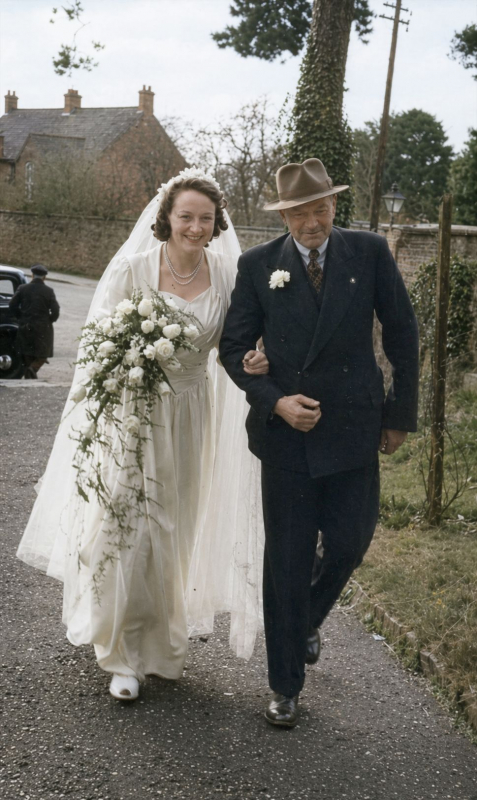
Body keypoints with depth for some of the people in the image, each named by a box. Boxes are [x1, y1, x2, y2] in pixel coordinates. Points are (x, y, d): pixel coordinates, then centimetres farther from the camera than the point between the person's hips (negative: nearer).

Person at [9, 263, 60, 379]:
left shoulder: (22, 288, 1)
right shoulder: (48, 291, -7)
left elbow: (12, 304, -1)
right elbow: (55, 310, -12)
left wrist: (21, 317, 11)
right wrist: (49, 320, 6)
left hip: (25, 326, 3)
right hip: (43, 327, -3)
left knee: (28, 354, 13)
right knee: (43, 355, 5)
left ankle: (29, 376, 10)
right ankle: (33, 368, -21)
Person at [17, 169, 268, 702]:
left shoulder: (226, 274, 0)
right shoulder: (132, 268, -9)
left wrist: (250, 362, -13)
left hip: (189, 419, 3)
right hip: (130, 413, -3)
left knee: (174, 532, 14)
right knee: (125, 529, -5)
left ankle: (162, 645, 35)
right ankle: (124, 656, 12)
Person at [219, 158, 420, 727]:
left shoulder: (369, 253, -1)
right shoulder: (258, 266, -1)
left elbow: (402, 335, 5)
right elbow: (233, 348, 2)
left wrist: (401, 413, 3)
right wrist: (274, 401, -13)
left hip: (354, 427, 1)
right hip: (286, 428, -1)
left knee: (348, 544, 9)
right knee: (287, 560, 6)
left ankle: (307, 619, 44)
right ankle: (285, 686, 21)